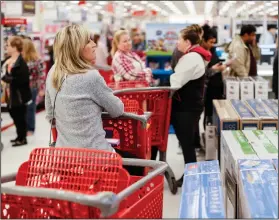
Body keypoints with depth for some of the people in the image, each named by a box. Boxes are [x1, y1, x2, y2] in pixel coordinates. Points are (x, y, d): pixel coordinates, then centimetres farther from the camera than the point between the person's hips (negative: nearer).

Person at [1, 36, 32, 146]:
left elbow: (18, 80, -27)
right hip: (12, 95, 9)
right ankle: (20, 136, 34)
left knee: (20, 117, 4)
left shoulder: (21, 63, -21)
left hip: (19, 96, -9)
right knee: (15, 115, 19)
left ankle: (22, 138, 19)